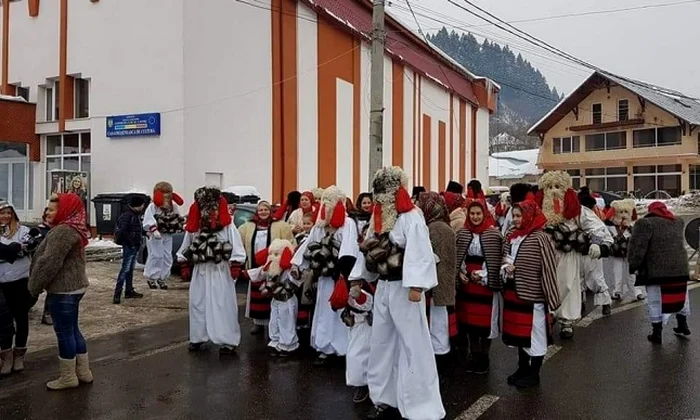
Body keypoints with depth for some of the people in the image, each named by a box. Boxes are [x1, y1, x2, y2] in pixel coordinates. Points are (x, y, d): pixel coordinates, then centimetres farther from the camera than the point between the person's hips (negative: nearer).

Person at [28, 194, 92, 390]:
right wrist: (38, 285, 19)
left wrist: (35, 286, -10)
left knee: (64, 332, 1)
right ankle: (83, 372, 25)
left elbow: (49, 263, -23)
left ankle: (68, 378, 14)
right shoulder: (73, 229, 14)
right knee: (73, 330, 17)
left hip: (63, 290, -10)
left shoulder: (63, 231, -21)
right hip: (73, 287, 10)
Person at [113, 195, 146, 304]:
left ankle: (129, 291, 24)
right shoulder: (127, 215, -18)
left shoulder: (136, 214, 12)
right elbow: (122, 231, -25)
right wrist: (130, 242, -20)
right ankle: (117, 293, -6)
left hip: (135, 246, 10)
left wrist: (144, 232, 5)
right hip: (129, 246, -10)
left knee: (130, 269, 15)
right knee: (125, 269, -9)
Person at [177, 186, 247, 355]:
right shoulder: (193, 227, 4)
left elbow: (236, 249, -11)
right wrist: (184, 265, 11)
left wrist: (235, 267, -16)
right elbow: (186, 248, 13)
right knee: (197, 304, 11)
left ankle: (228, 341, 2)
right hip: (200, 271, 5)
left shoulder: (228, 226, -9)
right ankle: (198, 338, 24)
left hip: (221, 271, -5)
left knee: (223, 306, -3)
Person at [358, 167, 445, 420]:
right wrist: (359, 279, 16)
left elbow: (419, 253, -20)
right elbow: (368, 249, 16)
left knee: (412, 344, -1)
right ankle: (385, 398, 28)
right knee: (381, 342, 14)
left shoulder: (412, 217, -13)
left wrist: (416, 286, -25)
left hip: (403, 287, -8)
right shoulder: (378, 217, 11)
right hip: (382, 286, 8)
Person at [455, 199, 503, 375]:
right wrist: (460, 272, -5)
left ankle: (484, 356, 20)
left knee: (485, 319, 3)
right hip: (467, 281, 3)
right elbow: (457, 256, 9)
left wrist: (483, 274, -13)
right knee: (469, 318, 9)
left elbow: (497, 259, -6)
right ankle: (473, 355, 25)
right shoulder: (462, 233, 4)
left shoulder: (493, 233, -6)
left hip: (487, 282, -3)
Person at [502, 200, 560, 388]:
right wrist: (507, 268, -3)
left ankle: (534, 374, 21)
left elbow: (548, 269, -15)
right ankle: (523, 368, 32)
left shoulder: (540, 238, -15)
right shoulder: (511, 236, 7)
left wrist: (551, 300, -15)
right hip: (513, 293, 7)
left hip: (533, 295, -7)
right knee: (519, 332, 17)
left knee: (534, 334, 6)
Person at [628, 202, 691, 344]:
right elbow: (677, 244, 20)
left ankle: (657, 333, 6)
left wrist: (634, 266, -4)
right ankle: (683, 326, 35)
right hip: (680, 267, 6)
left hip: (657, 270, -6)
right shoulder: (679, 222, 15)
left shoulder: (645, 223, -6)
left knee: (657, 301, 2)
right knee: (680, 296, 22)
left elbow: (637, 247, -10)